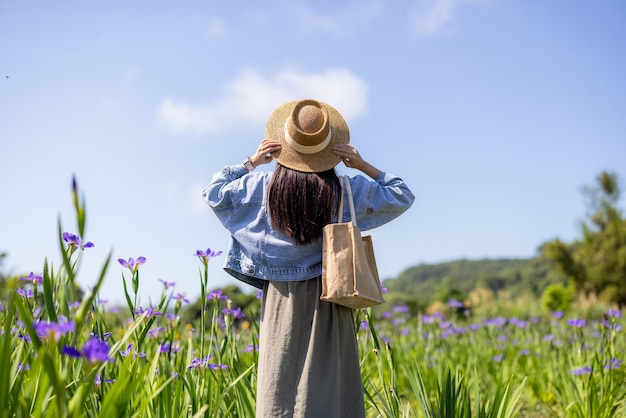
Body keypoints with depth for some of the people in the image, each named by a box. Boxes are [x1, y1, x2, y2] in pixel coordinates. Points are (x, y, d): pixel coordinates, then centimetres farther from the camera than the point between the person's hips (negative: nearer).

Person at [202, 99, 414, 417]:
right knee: (328, 381, 4)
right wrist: (362, 165, 1)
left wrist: (251, 162, 7)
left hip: (282, 296, 1)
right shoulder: (347, 188, -6)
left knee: (281, 379, 7)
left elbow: (213, 193, 10)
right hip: (327, 295, -1)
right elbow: (403, 196, 5)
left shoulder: (264, 185, -5)